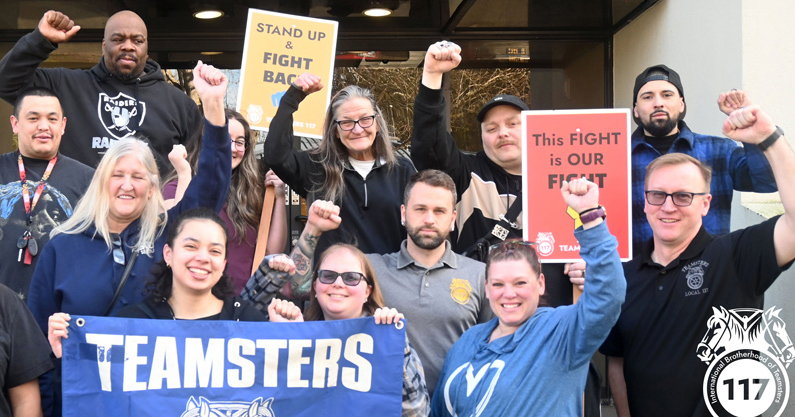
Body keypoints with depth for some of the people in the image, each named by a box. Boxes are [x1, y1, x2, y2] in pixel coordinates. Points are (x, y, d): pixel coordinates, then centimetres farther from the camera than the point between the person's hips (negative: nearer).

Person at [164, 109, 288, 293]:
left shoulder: (251, 192, 16)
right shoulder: (177, 187, 3)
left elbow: (273, 250, 14)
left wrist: (279, 198, 8)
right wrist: (184, 175, -12)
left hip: (244, 297, 4)